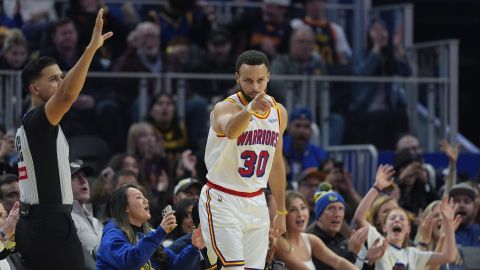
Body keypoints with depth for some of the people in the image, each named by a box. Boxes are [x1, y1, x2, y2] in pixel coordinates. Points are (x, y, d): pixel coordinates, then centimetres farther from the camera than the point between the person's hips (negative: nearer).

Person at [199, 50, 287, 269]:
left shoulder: (279, 112, 5)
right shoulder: (225, 108, -15)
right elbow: (230, 131, -42)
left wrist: (281, 211, 18)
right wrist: (250, 109, -62)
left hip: (256, 203, 6)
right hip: (222, 202, -6)